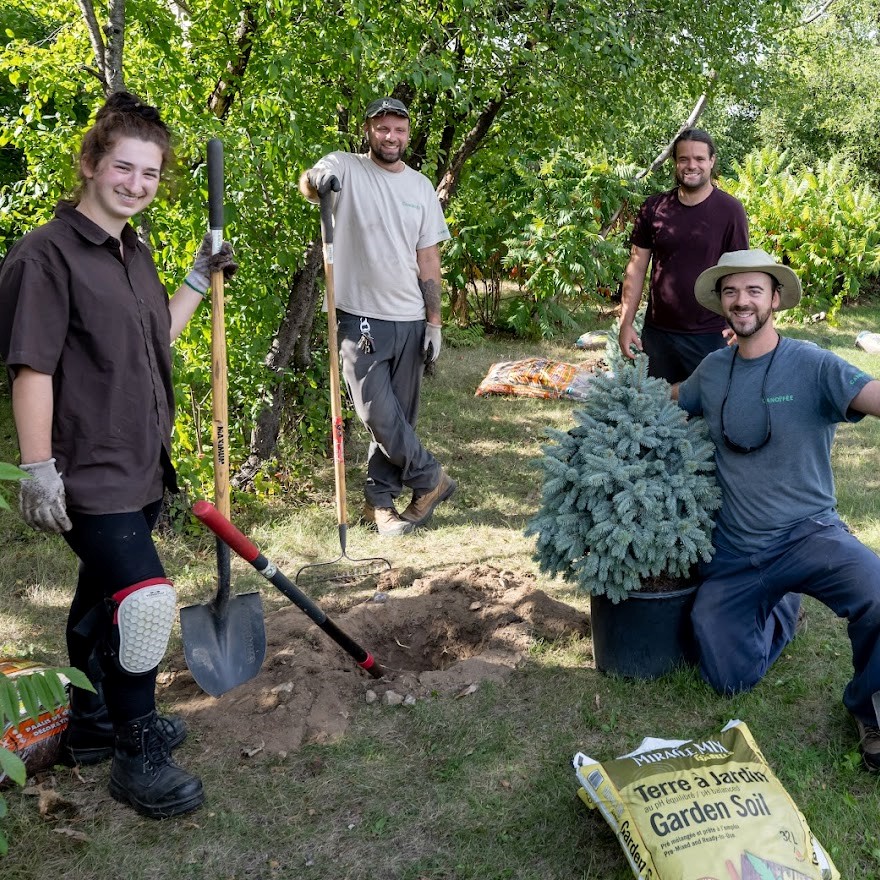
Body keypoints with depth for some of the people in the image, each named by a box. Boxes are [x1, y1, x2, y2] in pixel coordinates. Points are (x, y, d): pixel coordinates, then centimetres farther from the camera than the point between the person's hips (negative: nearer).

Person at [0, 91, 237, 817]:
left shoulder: (134, 254, 12)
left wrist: (199, 281, 15)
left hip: (140, 466, 9)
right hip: (89, 472, -9)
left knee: (103, 599, 20)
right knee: (144, 599, -12)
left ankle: (93, 725, 38)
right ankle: (137, 757, 6)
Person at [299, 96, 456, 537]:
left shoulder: (420, 186, 9)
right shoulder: (345, 167, -1)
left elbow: (428, 259, 10)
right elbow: (307, 182, -24)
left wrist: (434, 321, 5)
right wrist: (317, 180, -49)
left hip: (409, 320, 4)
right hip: (361, 317, -4)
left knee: (399, 415, 8)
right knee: (379, 415, -5)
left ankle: (379, 500, 21)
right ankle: (430, 479, 14)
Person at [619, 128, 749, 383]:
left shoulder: (730, 210, -5)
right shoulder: (653, 208, 2)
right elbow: (637, 267, 5)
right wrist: (626, 323, 1)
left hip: (709, 335, -3)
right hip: (657, 332, 3)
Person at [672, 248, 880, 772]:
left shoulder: (812, 366, -13)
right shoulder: (712, 372, 3)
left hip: (807, 532, -4)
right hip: (733, 552, 4)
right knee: (729, 679, 5)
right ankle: (777, 610, 37)